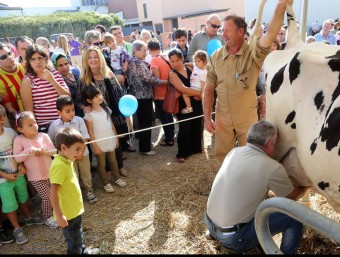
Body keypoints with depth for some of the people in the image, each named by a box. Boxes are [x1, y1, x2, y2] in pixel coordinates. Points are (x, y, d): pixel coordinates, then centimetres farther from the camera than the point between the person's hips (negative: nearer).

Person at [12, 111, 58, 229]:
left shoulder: (44, 136, -7)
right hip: (36, 176, -3)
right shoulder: (19, 140, -13)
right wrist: (29, 150, -26)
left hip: (50, 172, 3)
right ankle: (48, 217, 24)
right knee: (47, 197, -1)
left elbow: (54, 151, -6)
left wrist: (43, 150, -23)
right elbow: (17, 158, -15)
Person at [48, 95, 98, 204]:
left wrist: (81, 152, -14)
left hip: (82, 153, 0)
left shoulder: (79, 120, -15)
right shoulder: (54, 125, -12)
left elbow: (85, 137, -12)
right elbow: (50, 141, 3)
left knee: (86, 174, 15)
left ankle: (89, 191, 34)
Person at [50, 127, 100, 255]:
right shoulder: (59, 165, -27)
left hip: (75, 210, 9)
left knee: (79, 236, 29)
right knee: (74, 243, 10)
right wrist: (59, 215, -27)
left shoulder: (67, 161, 3)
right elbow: (53, 192, -30)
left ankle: (84, 251, 49)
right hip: (67, 213, -9)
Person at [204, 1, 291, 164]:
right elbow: (209, 89, -1)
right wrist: (207, 117, -3)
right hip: (222, 118, 3)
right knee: (222, 156, 18)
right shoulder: (216, 57, -4)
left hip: (247, 118, -2)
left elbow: (271, 34, -31)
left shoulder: (253, 53, -12)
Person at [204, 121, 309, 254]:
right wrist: (306, 184, 23)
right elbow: (293, 197, 4)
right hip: (234, 237, -7)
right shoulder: (273, 168, -17)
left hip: (210, 222, 7)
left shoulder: (234, 152, 1)